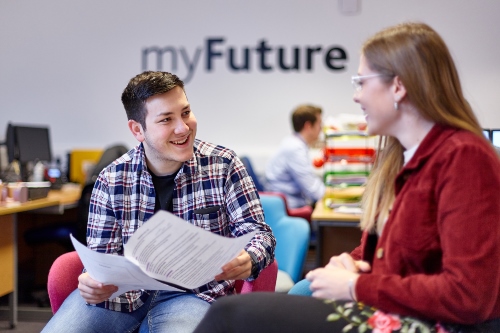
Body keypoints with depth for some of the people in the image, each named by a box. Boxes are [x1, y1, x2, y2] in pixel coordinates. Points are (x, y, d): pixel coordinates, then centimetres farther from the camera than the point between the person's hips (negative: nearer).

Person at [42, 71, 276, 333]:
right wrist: (93, 284, -25)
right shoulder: (111, 180, -1)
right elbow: (101, 255, 0)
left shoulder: (222, 165, -3)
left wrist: (248, 262, -27)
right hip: (124, 292, 2)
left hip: (192, 291, -2)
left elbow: (257, 232, -2)